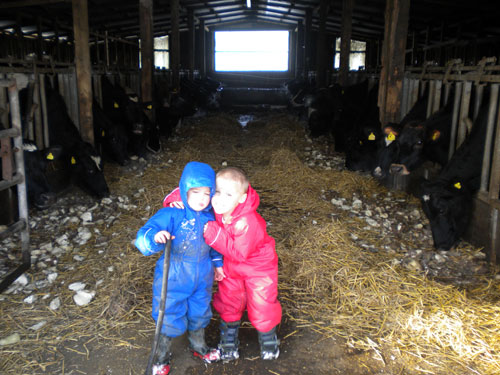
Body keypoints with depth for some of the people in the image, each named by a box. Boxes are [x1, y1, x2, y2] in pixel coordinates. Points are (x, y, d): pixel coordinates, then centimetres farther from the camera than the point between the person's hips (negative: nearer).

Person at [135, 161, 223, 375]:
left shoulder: (210, 217, -7)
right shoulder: (171, 215, -23)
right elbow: (142, 238, -32)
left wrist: (217, 263, 15)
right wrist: (155, 237, -52)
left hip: (202, 280, 4)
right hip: (173, 280, -4)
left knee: (199, 314, 24)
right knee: (169, 319, 11)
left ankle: (198, 346, 53)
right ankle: (162, 357, 40)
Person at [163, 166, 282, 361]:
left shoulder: (248, 222, -39)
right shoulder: (213, 208, -23)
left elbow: (239, 252, -37)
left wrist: (213, 233, -43)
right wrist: (175, 199, -34)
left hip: (258, 265, -5)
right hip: (231, 265, 5)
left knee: (262, 305, 9)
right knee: (229, 303, 18)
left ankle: (268, 336, 42)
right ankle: (229, 338, 44)